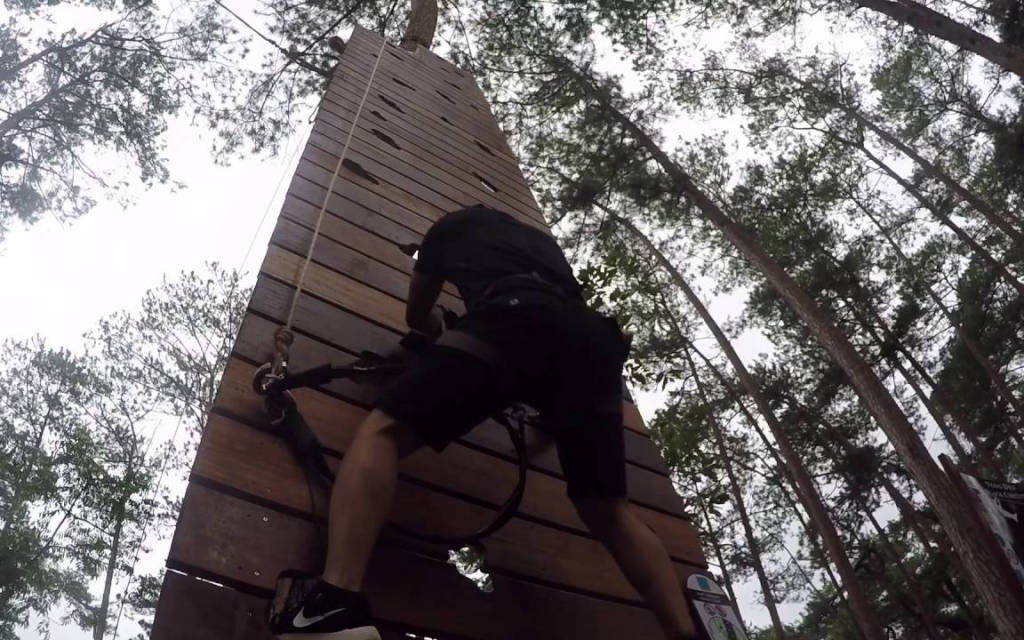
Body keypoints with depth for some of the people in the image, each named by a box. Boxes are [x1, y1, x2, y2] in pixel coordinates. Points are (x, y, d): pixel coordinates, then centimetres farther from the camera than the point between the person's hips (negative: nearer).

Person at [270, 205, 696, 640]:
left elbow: (417, 317, 45)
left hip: (508, 320, -5)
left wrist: (440, 328, 66)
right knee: (609, 515, 13)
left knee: (382, 432, -4)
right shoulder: (542, 238, 45)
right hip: (591, 340, 5)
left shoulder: (451, 226, 36)